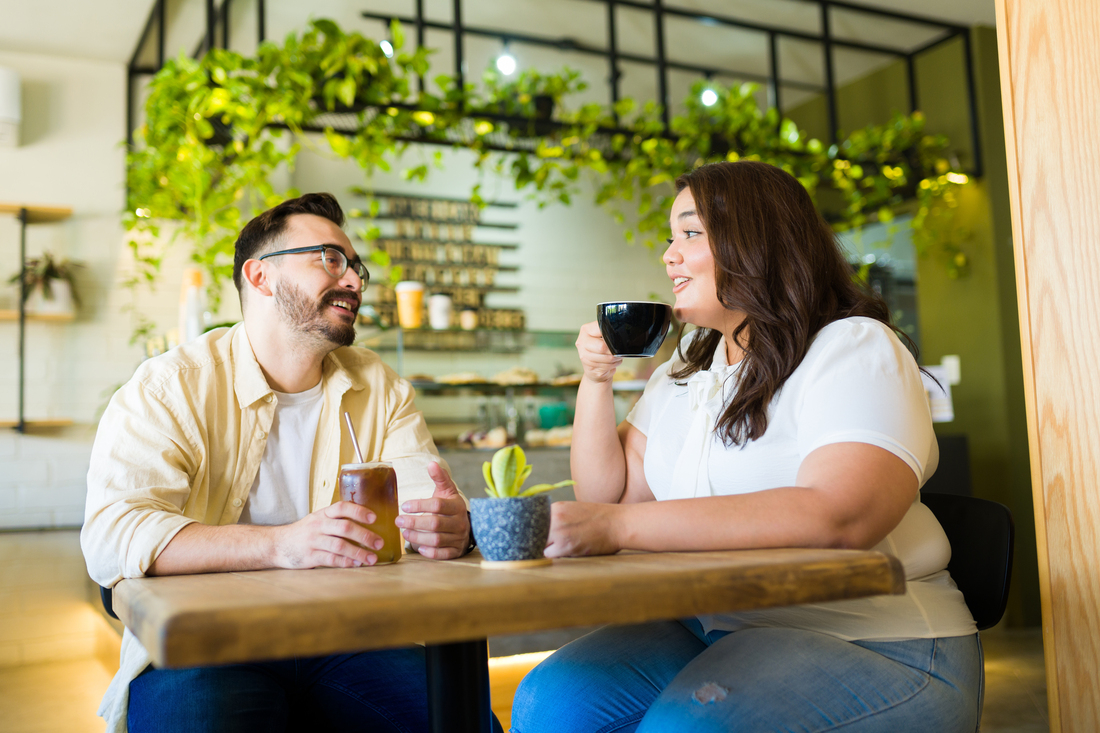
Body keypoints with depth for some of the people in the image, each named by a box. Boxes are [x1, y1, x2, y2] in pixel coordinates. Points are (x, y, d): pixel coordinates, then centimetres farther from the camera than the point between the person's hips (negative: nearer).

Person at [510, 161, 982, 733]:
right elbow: (610, 493, 16)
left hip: (869, 645, -6)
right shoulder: (686, 369, 16)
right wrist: (596, 379, 2)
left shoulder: (855, 349, -9)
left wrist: (620, 526, -31)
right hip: (712, 630, 7)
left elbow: (838, 515, -28)